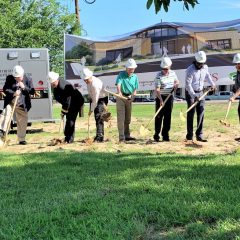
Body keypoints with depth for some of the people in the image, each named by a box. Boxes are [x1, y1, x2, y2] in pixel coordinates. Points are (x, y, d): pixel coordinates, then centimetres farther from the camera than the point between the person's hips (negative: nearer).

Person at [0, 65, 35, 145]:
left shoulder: (28, 80, -3)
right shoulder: (9, 78, -2)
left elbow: (32, 91, -6)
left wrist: (24, 87, -22)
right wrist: (13, 93, -22)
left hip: (22, 105, 0)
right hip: (10, 103, 0)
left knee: (22, 123, 5)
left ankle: (22, 140, 16)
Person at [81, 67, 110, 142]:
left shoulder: (95, 84, -31)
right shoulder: (88, 81, -4)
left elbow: (96, 99, -27)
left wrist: (91, 110, -19)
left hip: (101, 99, -8)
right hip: (93, 99, 8)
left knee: (99, 118, -18)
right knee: (96, 118, 9)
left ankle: (100, 137, -18)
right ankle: (98, 136, 15)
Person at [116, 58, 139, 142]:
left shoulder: (135, 77, 8)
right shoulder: (121, 74, -6)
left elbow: (135, 89, 10)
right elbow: (118, 84, -21)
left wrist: (132, 95, -11)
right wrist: (119, 92, -41)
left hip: (129, 98, 5)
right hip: (121, 97, -5)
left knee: (128, 118, 13)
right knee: (121, 118, -7)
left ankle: (127, 135, 23)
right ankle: (121, 137, -7)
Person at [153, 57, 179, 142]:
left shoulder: (173, 73, 2)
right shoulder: (159, 76, -14)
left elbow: (176, 81, 21)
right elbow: (157, 89, -19)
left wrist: (176, 84, -3)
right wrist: (161, 100, -30)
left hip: (170, 97, 5)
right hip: (160, 97, -4)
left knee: (168, 117, 6)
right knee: (159, 117, -1)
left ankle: (165, 135, 14)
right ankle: (156, 135, 8)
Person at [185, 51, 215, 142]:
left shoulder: (205, 67, 0)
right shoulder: (190, 70, -20)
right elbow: (188, 84, -25)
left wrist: (212, 84, 33)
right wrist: (193, 95, -33)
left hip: (200, 92, 5)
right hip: (191, 93, -5)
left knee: (201, 113, -1)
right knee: (191, 114, -2)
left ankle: (199, 135, 2)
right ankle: (189, 135, 9)